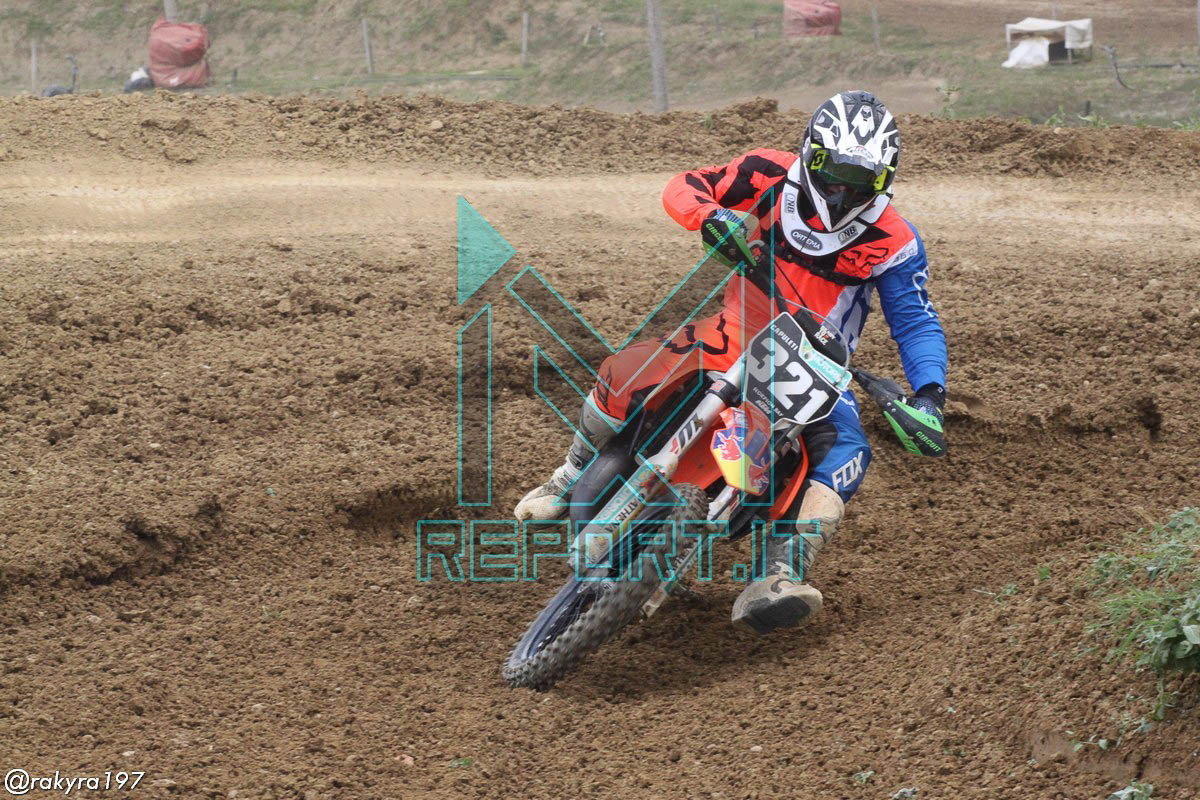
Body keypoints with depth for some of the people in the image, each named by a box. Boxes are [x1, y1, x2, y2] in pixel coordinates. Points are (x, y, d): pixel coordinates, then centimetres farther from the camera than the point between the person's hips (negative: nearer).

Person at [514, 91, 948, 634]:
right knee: (622, 377, -18)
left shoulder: (893, 242, -13)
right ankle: (574, 479, 11)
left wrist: (928, 396, -30)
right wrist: (711, 216, -30)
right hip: (735, 335, 1)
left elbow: (917, 322, -12)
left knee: (846, 451, -31)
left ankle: (779, 580, -43)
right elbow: (682, 187, -6)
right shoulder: (772, 176, -10)